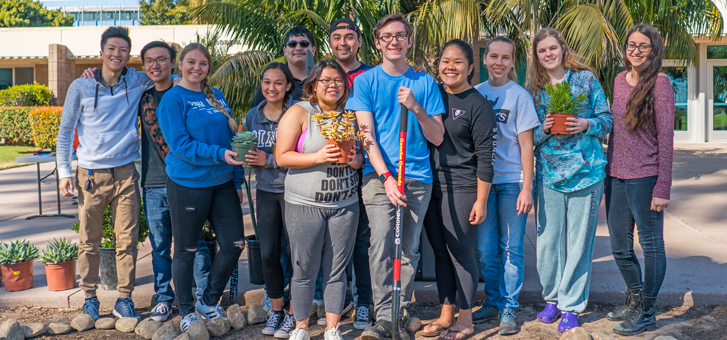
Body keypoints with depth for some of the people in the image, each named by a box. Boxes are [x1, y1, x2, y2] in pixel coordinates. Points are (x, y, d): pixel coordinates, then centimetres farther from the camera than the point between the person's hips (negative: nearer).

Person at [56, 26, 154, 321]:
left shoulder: (137, 82, 4)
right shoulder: (81, 87, 1)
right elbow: (65, 131, 6)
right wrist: (64, 171, 0)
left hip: (125, 174, 1)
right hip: (91, 174, -1)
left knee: (127, 240, 2)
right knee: (89, 241, 5)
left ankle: (124, 299, 12)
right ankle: (89, 299, 18)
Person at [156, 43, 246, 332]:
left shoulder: (216, 96, 12)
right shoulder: (172, 99, -6)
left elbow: (231, 139, 15)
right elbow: (180, 145, -15)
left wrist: (237, 180, 11)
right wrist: (219, 155, -23)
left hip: (222, 183, 6)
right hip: (187, 185, -6)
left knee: (234, 244, 4)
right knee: (186, 251, 5)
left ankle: (209, 302, 24)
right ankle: (186, 312, 22)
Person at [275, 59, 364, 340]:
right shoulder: (299, 113, -2)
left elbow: (362, 152, 20)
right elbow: (282, 157, -8)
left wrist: (357, 159, -4)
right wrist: (318, 157, -19)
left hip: (345, 204, 4)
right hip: (305, 205, -3)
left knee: (336, 269, 7)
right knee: (305, 269, 2)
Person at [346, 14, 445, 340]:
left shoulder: (425, 83, 9)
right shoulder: (365, 81, 4)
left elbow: (437, 138, 6)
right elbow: (367, 135, -3)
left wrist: (416, 108, -11)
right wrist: (386, 176, -14)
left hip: (418, 177, 2)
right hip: (379, 174, -2)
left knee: (409, 249, 6)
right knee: (381, 242, -16)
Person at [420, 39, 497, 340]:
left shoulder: (478, 105, -7)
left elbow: (485, 156, -9)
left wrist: (481, 200, -11)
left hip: (461, 190, -5)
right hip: (431, 187, 6)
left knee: (461, 253, 1)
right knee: (440, 252, 12)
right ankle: (445, 315, 23)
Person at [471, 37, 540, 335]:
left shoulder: (520, 96, -1)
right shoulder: (475, 93, 8)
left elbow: (526, 145, -2)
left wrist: (527, 188, -7)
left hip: (512, 181, -3)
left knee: (511, 248, 1)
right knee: (485, 249, 7)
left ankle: (508, 310, 9)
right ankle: (493, 303, 21)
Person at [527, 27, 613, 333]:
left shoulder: (585, 78, 3)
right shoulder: (534, 90, 9)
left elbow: (607, 119, 4)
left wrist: (586, 124, -15)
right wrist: (544, 129, -10)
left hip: (586, 172, -2)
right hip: (548, 173, 2)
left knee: (579, 240, 1)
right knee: (548, 239, 2)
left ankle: (571, 305, 13)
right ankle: (552, 297, 23)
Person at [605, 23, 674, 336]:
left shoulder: (659, 83, -8)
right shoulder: (619, 80, 11)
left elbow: (666, 138, -11)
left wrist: (662, 187, -14)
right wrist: (608, 168, 15)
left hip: (644, 177, -7)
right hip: (615, 175, 7)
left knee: (651, 244, 5)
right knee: (620, 248, 14)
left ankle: (647, 313, 15)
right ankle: (635, 299, 34)